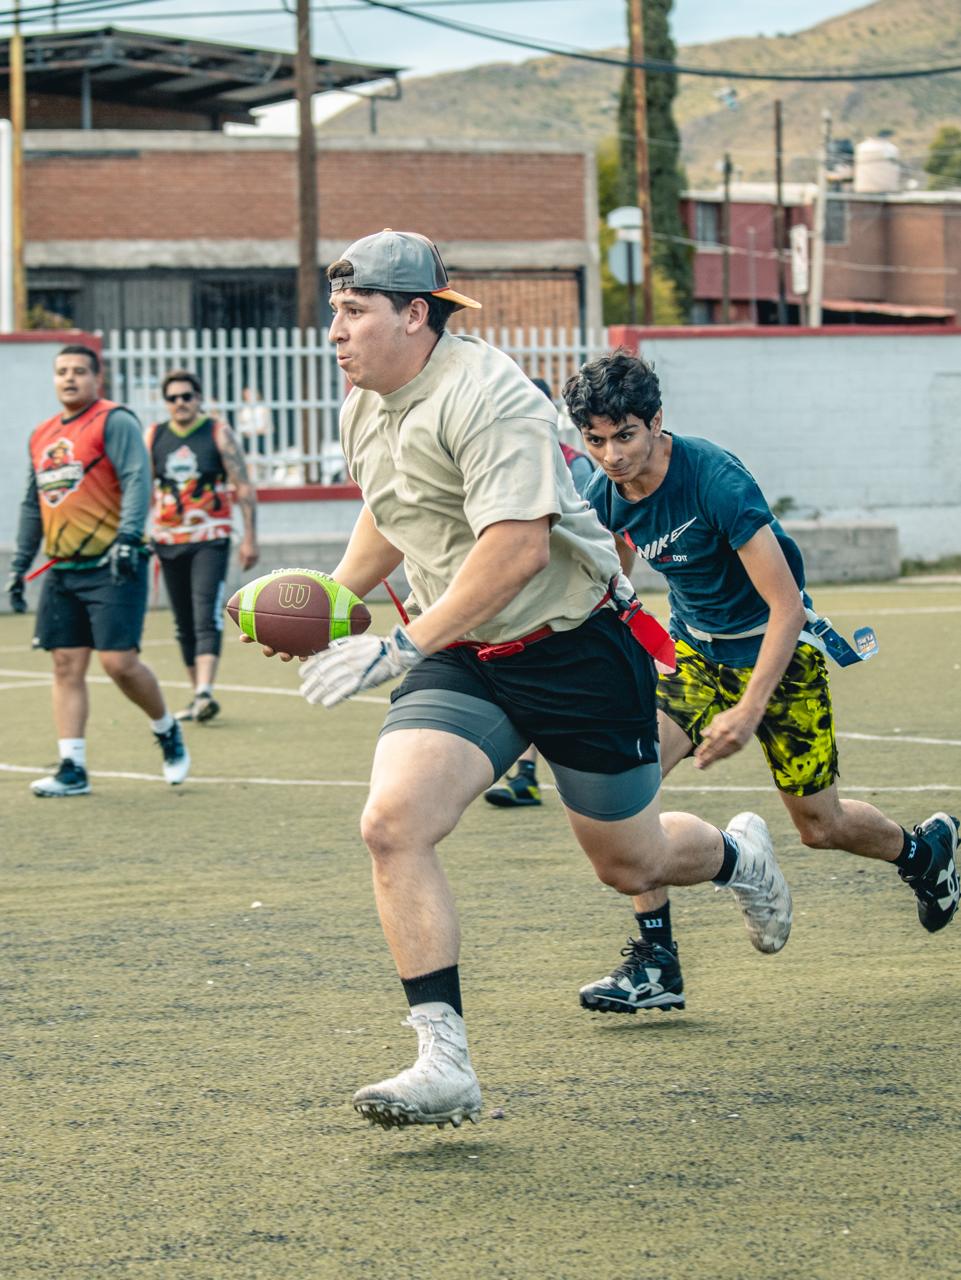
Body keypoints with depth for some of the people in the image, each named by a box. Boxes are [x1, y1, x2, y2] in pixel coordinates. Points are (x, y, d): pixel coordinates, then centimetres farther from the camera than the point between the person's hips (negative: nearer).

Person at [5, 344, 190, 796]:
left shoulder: (114, 422, -4)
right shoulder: (42, 436, 17)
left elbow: (137, 480, -14)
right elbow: (32, 505, 25)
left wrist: (128, 536, -26)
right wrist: (19, 564, 22)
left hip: (112, 567, -7)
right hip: (62, 570, 7)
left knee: (119, 661, -10)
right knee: (66, 665, 1)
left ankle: (167, 731, 15)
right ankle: (72, 769, 2)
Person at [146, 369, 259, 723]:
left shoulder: (219, 434, -1)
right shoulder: (154, 437, 8)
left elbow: (244, 488, -1)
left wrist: (250, 537, -6)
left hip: (210, 540, -4)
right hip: (168, 541, 4)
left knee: (207, 617, -17)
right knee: (184, 624, 9)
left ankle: (205, 693, -27)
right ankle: (198, 696, 17)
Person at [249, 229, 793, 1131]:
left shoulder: (485, 397, -23)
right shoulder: (362, 415, 4)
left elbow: (518, 550, -31)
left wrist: (399, 649, -30)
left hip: (575, 651, -6)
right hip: (463, 660, 6)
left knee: (628, 865, 10)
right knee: (391, 823, -20)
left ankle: (739, 857, 48)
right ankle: (443, 1064, -19)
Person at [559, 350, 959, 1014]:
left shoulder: (714, 478, -30)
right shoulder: (605, 496, -12)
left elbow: (787, 606, -30)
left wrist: (748, 712, -36)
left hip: (777, 646, -5)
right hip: (693, 646, 5)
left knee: (820, 825, 5)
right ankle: (655, 961, -13)